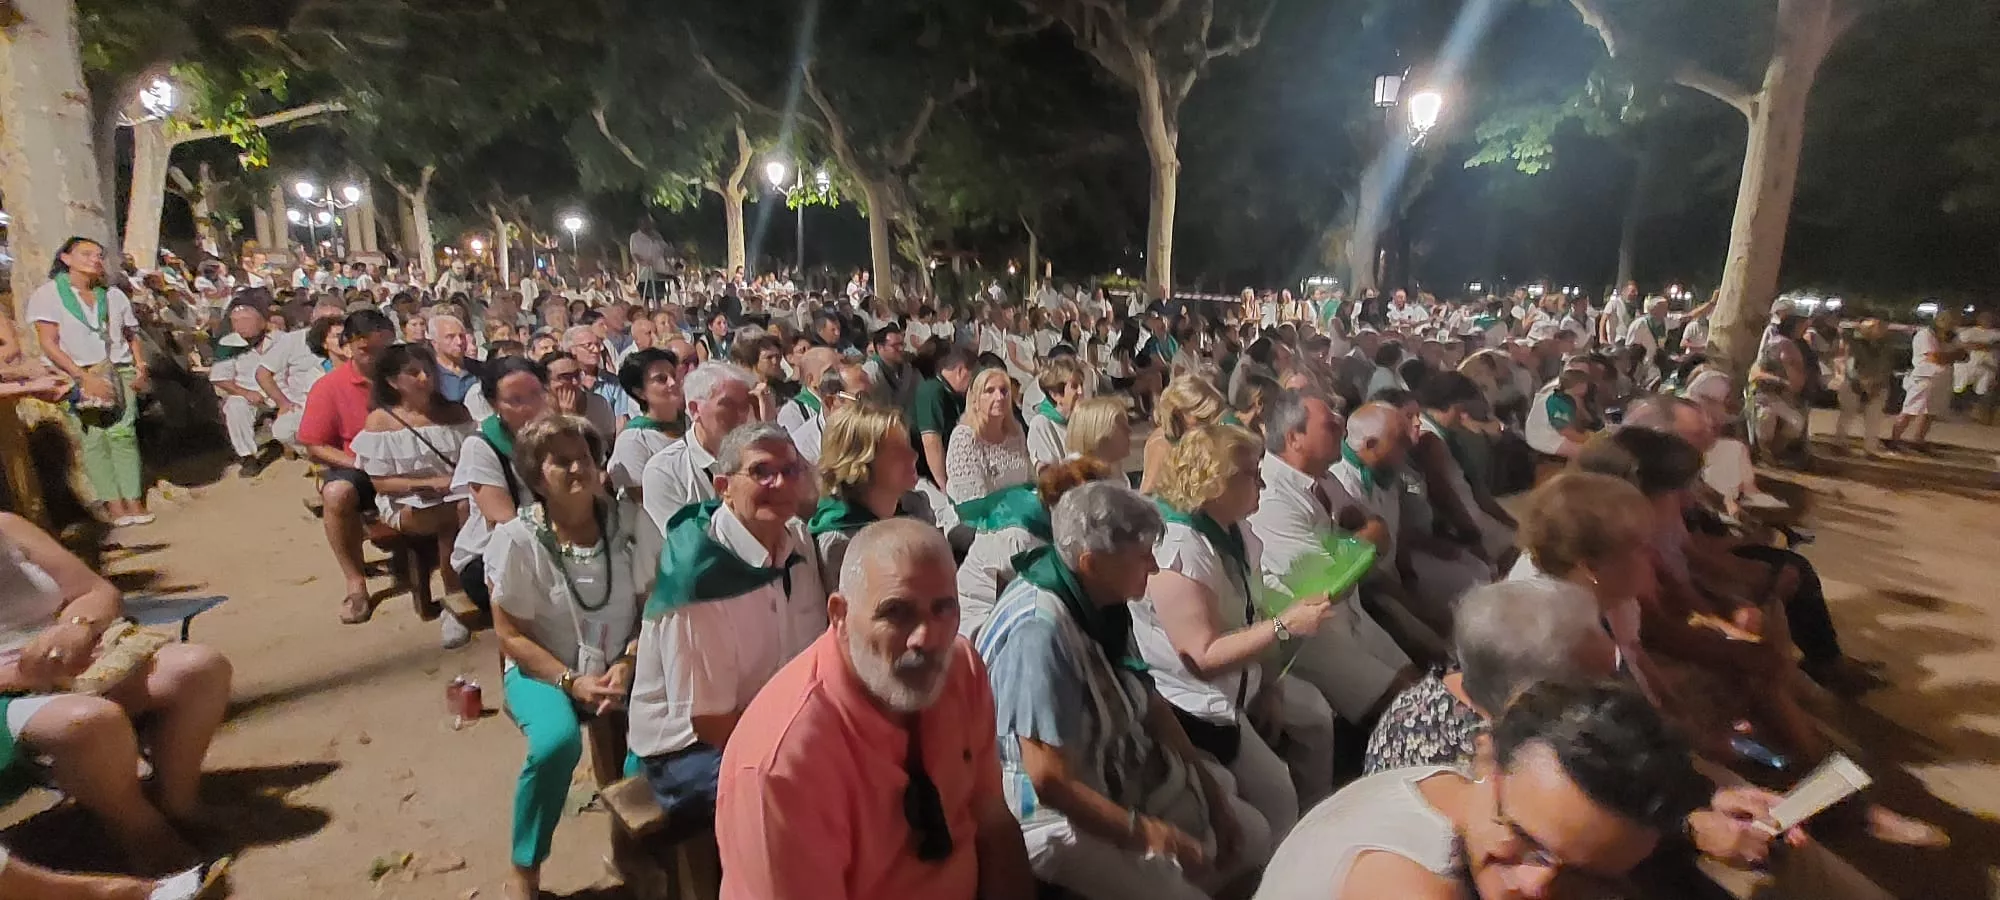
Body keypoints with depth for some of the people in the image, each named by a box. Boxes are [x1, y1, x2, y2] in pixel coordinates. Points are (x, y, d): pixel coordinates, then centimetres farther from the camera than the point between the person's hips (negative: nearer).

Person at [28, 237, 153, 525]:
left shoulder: (114, 295, 14)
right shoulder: (48, 294, 3)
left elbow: (132, 337, 17)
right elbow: (48, 344, -5)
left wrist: (141, 368, -1)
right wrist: (85, 377, -15)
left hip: (119, 372, 2)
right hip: (74, 376, -2)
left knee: (122, 433, -14)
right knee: (94, 438, -11)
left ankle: (134, 502, -20)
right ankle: (115, 507, -15)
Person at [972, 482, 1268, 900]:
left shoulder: (1101, 602, -6)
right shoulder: (1040, 633, -32)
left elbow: (1147, 700, 6)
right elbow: (1051, 782, -28)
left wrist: (1209, 788, 3)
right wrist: (1150, 835, -19)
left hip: (1123, 776, 8)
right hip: (1059, 815, -8)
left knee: (1251, 835, 12)